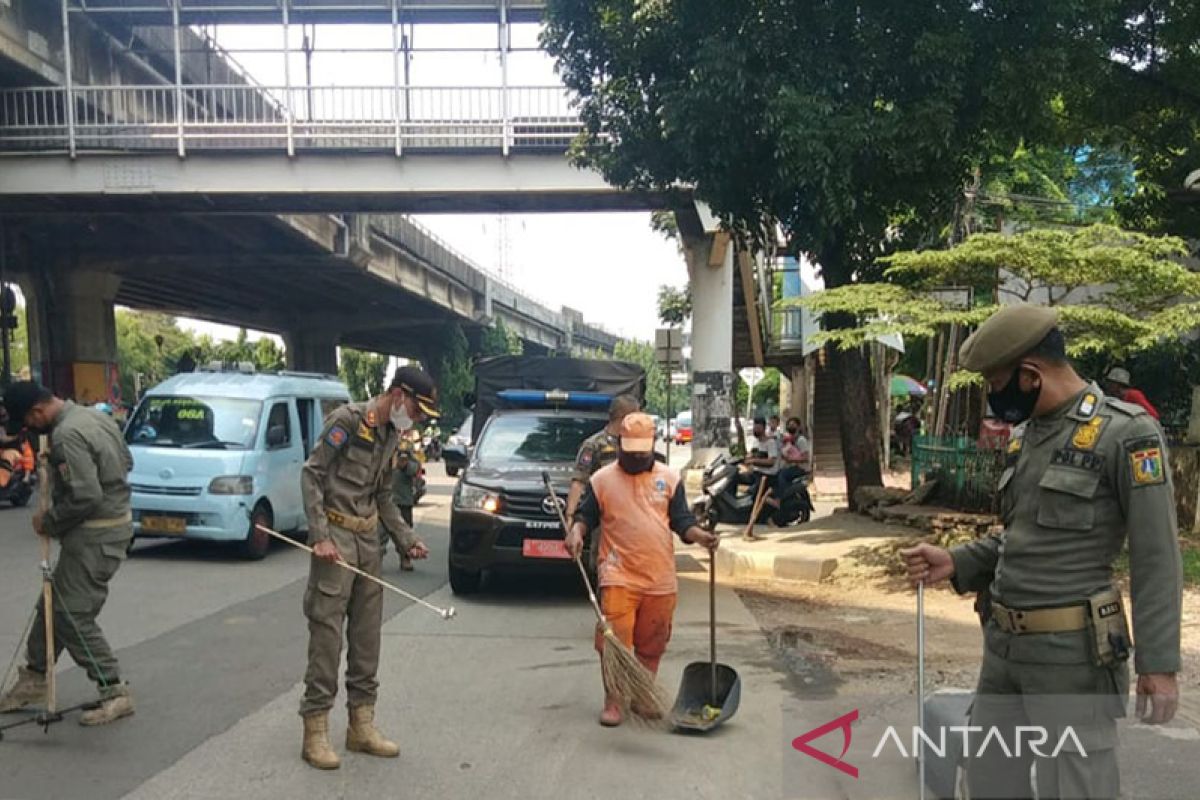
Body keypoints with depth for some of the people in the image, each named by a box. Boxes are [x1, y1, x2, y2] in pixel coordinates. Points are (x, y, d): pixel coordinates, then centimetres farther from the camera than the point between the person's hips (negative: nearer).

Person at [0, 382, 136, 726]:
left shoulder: (67, 435, -22)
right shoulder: (94, 416, 7)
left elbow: (85, 497, -27)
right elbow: (126, 461, 17)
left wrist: (48, 522, -10)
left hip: (95, 534, -10)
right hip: (115, 519, 10)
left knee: (73, 617, -4)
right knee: (54, 605, 19)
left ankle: (116, 693, 2)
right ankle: (33, 679, 32)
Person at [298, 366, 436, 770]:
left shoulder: (391, 434, 12)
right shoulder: (348, 419, -11)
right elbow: (312, 475, -13)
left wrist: (407, 538, 11)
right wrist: (320, 537, -19)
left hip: (368, 539, 8)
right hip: (336, 535, -8)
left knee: (367, 633, 10)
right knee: (327, 631, -5)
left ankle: (362, 726, 20)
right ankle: (315, 732, 5)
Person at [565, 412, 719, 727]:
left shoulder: (670, 478, 9)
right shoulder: (602, 480, 3)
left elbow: (682, 520, 7)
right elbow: (586, 515, 7)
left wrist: (699, 535, -12)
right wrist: (576, 532, -14)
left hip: (661, 579, 2)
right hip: (618, 576, -2)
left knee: (651, 645, 12)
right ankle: (614, 702, 7)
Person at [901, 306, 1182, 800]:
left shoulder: (1125, 434, -12)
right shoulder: (1025, 434, 11)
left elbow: (1156, 559, -13)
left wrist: (1158, 663, -16)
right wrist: (956, 564, 6)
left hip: (1071, 652, -8)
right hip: (1004, 643, 8)